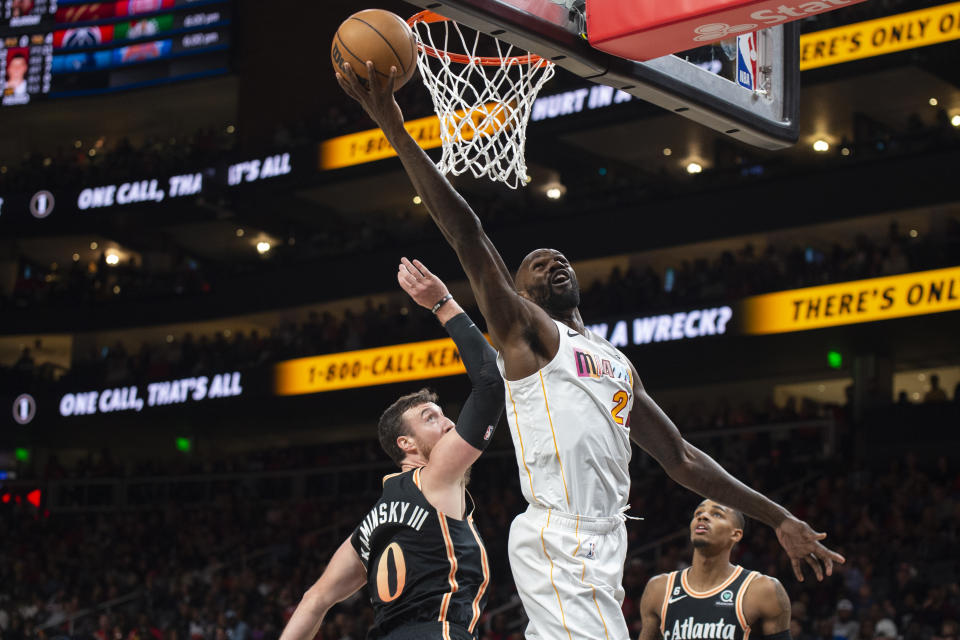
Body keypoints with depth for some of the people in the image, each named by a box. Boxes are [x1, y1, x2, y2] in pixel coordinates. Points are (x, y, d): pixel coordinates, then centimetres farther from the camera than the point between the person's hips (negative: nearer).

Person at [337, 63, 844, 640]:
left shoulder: (617, 364, 26)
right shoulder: (524, 332, 6)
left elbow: (682, 459, 27)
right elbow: (468, 237, -5)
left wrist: (779, 519, 22)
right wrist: (398, 134, -14)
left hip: (601, 543, 8)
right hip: (560, 542, -8)